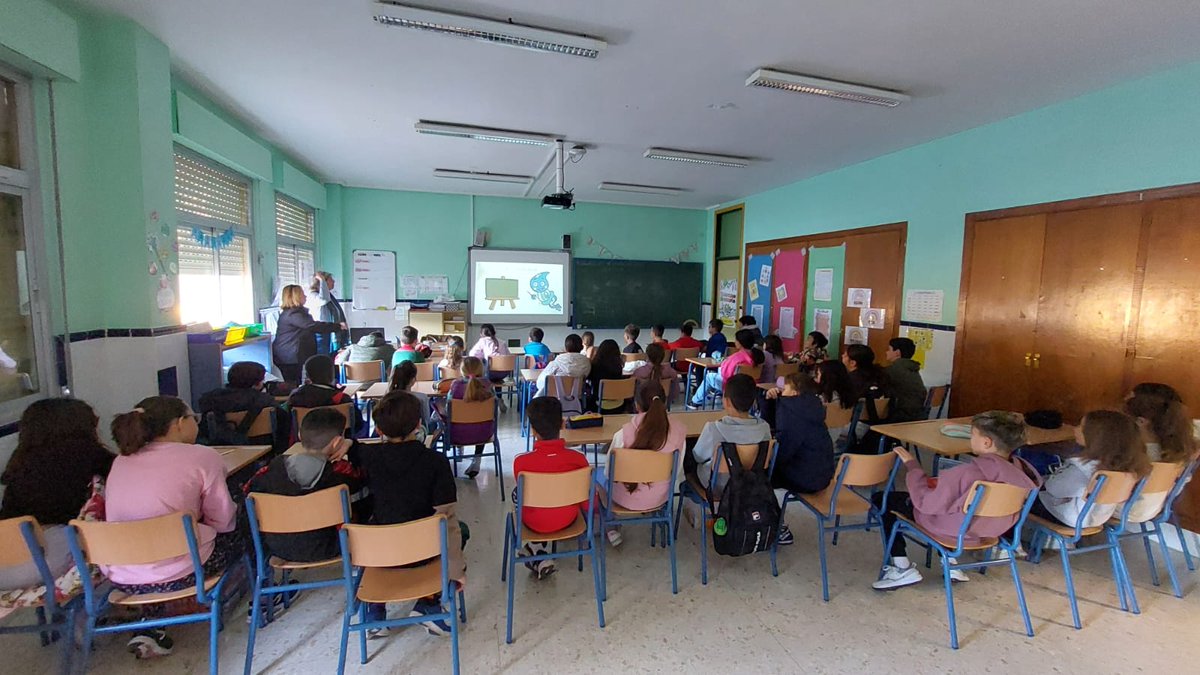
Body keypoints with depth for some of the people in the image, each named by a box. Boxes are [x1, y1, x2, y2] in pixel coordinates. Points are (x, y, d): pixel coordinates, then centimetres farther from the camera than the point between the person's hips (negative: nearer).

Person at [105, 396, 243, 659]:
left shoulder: (122, 459, 8)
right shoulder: (202, 456, -10)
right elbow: (222, 520, -5)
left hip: (119, 578, 6)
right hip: (177, 574, -5)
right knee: (238, 533, 20)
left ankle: (150, 627, 23)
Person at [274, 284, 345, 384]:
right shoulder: (293, 314, -17)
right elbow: (313, 326, -27)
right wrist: (337, 326, -25)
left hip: (291, 356, 10)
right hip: (289, 357, -10)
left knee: (293, 386, 10)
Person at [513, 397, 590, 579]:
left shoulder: (521, 461, -25)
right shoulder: (578, 458, -23)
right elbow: (588, 502, -12)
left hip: (535, 523, -1)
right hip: (567, 520, 2)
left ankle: (538, 558, 28)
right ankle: (536, 547, 30)